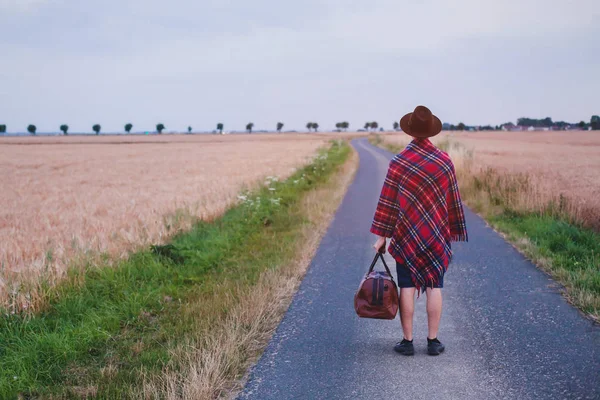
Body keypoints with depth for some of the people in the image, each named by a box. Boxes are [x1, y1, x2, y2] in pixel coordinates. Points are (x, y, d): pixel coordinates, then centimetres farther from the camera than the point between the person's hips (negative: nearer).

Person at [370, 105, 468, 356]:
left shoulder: (399, 162, -8)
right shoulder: (444, 161, -3)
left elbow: (387, 201, -7)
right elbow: (453, 201, 3)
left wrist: (381, 235, 0)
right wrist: (453, 232, 14)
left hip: (406, 235, -1)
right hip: (437, 235, 1)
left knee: (407, 288, 4)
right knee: (434, 287, 7)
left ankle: (407, 342, 8)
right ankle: (433, 341, 10)